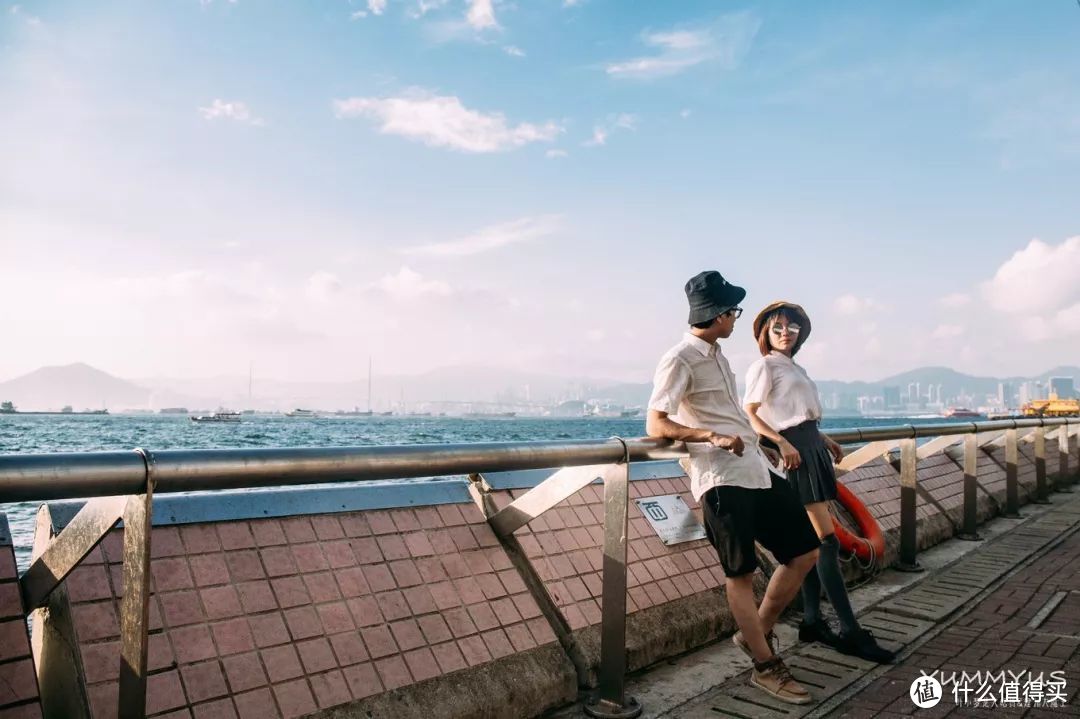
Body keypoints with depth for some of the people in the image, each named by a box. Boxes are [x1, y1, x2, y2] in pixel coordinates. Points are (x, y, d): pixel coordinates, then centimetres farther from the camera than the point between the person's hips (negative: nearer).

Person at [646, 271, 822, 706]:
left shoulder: (717, 356, 17)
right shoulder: (680, 360, -11)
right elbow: (656, 426, -16)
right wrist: (713, 437, -25)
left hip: (756, 469, 9)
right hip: (721, 478, -9)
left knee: (804, 551, 12)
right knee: (740, 573, 2)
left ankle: (757, 633, 27)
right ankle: (766, 666, 18)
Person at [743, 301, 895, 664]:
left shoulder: (795, 368, 22)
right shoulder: (764, 366, -4)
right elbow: (749, 414, -13)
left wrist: (824, 440, 17)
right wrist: (782, 443, -24)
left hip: (812, 448, 9)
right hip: (794, 452, -9)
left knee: (811, 540, 9)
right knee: (827, 540, -11)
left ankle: (812, 621, 16)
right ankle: (851, 632, -8)